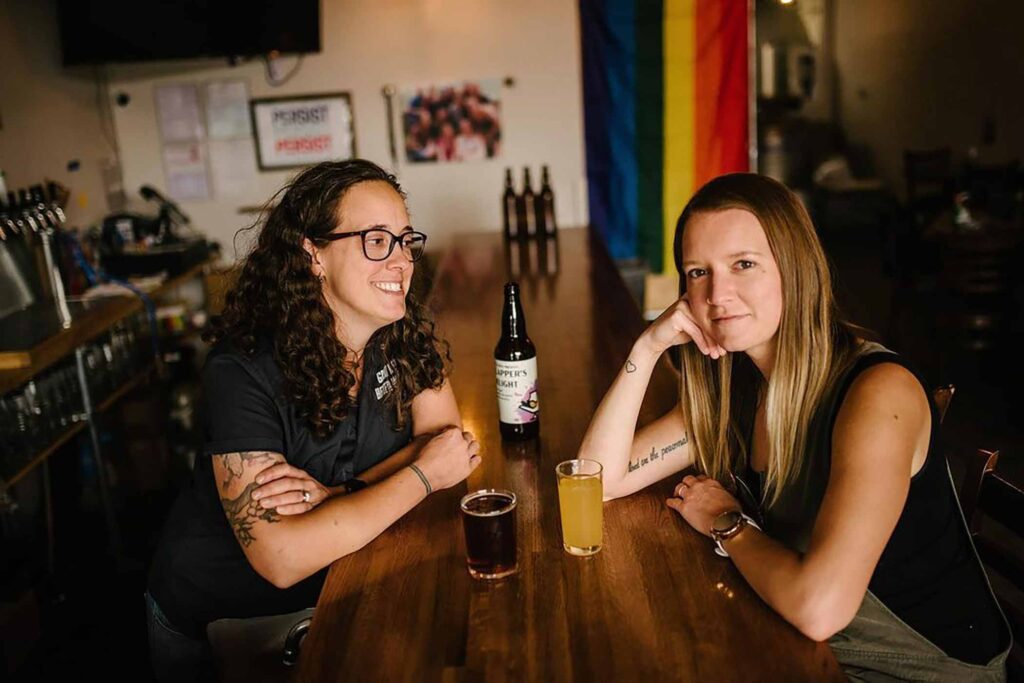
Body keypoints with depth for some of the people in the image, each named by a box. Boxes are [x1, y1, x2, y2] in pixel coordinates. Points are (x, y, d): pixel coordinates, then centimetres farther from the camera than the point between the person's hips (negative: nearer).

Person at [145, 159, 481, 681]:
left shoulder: (405, 333, -13)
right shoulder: (243, 371, -30)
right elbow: (282, 560, -37)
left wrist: (336, 495, -29)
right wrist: (423, 475, -30)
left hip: (337, 585, 5)